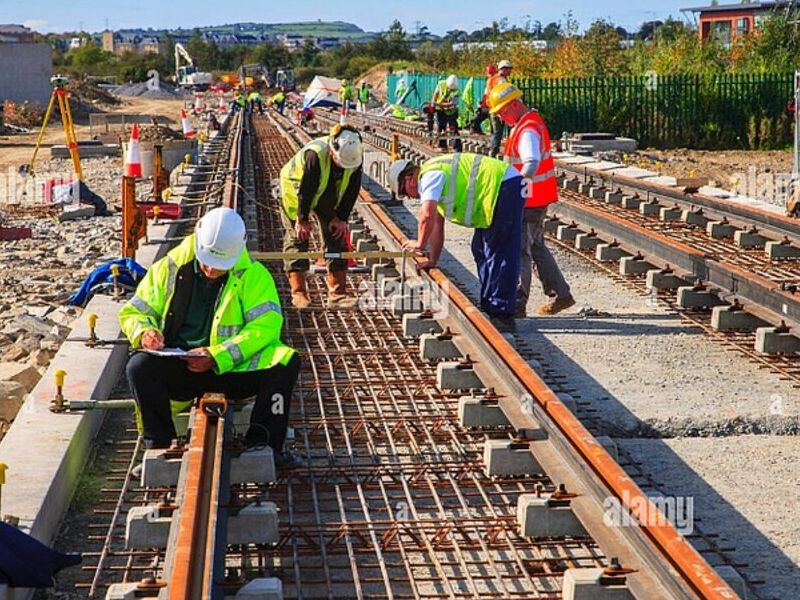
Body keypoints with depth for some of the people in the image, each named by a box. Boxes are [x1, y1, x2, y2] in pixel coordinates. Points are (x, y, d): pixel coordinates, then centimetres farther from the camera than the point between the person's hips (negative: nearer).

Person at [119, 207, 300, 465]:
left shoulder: (253, 275, -1)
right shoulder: (170, 267, 2)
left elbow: (266, 325, -12)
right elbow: (133, 311, 11)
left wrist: (218, 356, -23)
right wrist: (144, 332, -15)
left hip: (234, 369, 0)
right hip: (178, 371, 1)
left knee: (287, 361, -24)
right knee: (139, 367, -29)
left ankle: (261, 443, -17)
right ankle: (159, 446, -15)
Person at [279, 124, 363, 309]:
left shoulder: (356, 155, -24)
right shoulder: (314, 155, -39)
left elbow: (352, 190, -12)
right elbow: (305, 190, -31)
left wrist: (341, 218, -10)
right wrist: (302, 219, -24)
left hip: (328, 197, 5)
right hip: (295, 191, -5)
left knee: (336, 238, -1)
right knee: (297, 237, -8)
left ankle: (338, 293, 1)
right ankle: (298, 293, -5)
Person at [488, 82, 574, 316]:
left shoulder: (528, 130, -21)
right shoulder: (526, 123, 12)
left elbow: (532, 163, -37)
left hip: (530, 199, -11)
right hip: (534, 198, 11)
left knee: (519, 249, -7)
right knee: (536, 247, 18)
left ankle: (517, 304, -4)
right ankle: (560, 294, 24)